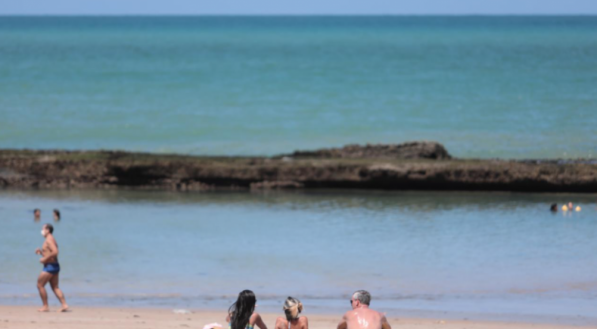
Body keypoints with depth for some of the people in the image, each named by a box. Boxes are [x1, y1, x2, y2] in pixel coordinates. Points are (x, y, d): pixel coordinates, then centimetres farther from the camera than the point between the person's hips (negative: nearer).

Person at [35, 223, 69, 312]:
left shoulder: (49, 240, -14)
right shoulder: (51, 240, 18)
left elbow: (55, 252, -28)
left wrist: (44, 258, -21)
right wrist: (40, 252, 14)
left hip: (50, 266, -10)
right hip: (55, 266, 10)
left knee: (40, 285, -2)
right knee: (55, 288, 9)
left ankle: (45, 306, 0)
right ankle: (64, 305, -1)